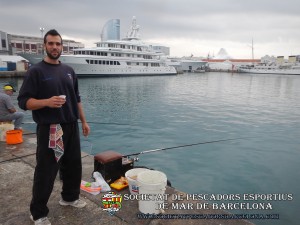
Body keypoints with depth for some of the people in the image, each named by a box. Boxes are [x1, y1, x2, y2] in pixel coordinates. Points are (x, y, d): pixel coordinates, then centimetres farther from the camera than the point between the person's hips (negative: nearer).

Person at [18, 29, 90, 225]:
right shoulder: (36, 71, -6)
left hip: (71, 127, 6)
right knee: (46, 172, 3)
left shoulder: (69, 71, 11)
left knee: (73, 165, 16)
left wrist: (83, 121, 14)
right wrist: (47, 102, -26)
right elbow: (24, 101, -10)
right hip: (49, 129, -5)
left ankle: (70, 197, 38)